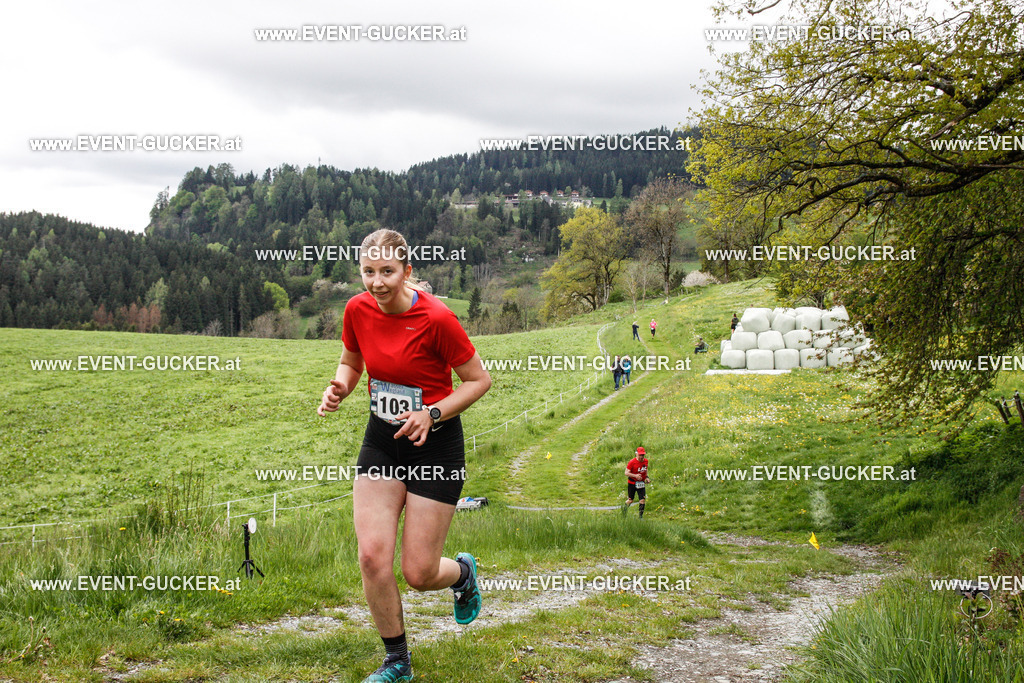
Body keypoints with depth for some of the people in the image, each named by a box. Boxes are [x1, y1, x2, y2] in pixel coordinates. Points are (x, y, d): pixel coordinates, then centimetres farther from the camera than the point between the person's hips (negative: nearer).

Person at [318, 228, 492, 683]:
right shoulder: (357, 310, -6)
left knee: (419, 574, -2)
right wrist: (338, 389, -8)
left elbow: (479, 380, -10)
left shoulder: (436, 318, -21)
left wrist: (432, 414, -22)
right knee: (372, 555, -8)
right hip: (381, 441, 4)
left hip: (435, 445, -4)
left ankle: (463, 572, 37)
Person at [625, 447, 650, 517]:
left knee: (643, 500, -8)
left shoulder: (646, 461, 0)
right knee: (630, 500, 6)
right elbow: (626, 473, -16)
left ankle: (641, 516, 3)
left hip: (641, 483, 4)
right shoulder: (632, 462, -17)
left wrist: (646, 477, 4)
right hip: (632, 483, -4)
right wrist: (635, 475, -28)